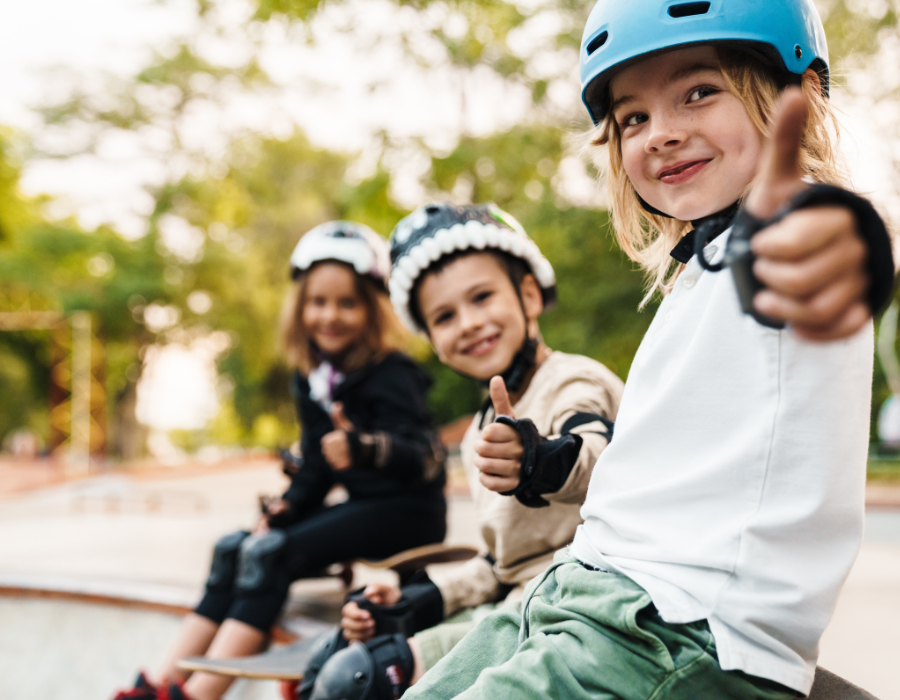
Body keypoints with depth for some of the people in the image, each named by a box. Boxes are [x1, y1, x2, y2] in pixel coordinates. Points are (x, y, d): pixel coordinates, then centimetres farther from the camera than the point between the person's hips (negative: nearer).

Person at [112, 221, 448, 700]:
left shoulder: (391, 375, -17)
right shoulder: (312, 380, 8)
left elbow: (425, 458, -32)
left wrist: (365, 448, -52)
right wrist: (287, 504, -4)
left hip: (407, 511, -8)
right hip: (361, 504, 8)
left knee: (274, 553, -24)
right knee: (235, 548, -7)